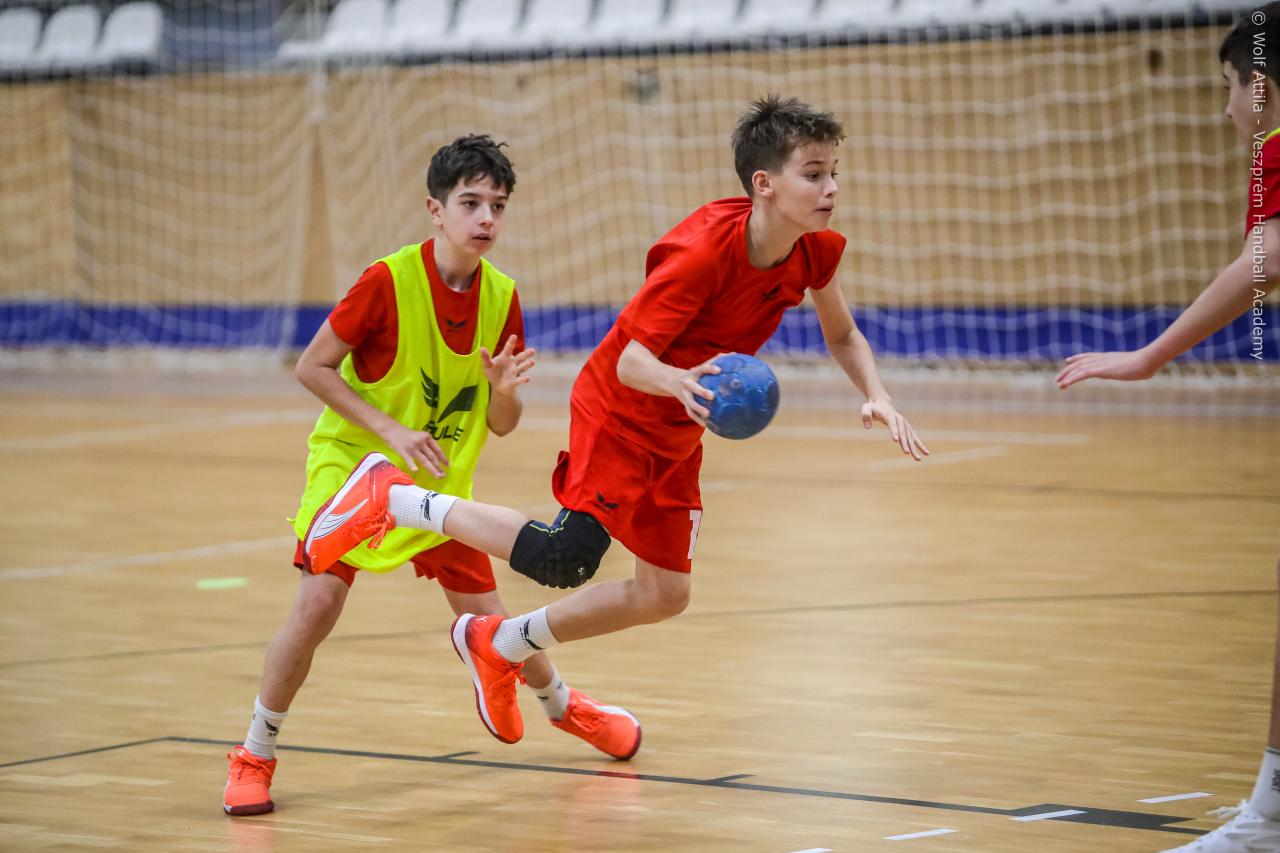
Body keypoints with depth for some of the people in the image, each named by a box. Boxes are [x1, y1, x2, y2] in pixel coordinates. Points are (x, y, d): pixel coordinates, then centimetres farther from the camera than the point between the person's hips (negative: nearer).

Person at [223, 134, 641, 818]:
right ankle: (255, 756, -2)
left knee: (488, 622, 7)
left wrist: (506, 388, -24)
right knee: (317, 604, -20)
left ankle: (563, 705, 39)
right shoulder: (388, 281, -21)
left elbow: (499, 425, -1)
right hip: (354, 464, -4)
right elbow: (311, 367, -16)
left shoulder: (501, 296, -7)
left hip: (441, 483, 4)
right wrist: (390, 431, -23)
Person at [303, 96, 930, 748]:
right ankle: (393, 500, -4)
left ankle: (500, 647, 28)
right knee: (564, 559, -21)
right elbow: (631, 360, -30)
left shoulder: (814, 252, -10)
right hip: (616, 409, -8)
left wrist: (877, 397, -10)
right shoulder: (703, 251, -31)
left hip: (678, 434, 8)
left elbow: (843, 336, 8)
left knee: (664, 593, 9)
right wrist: (679, 381, -51)